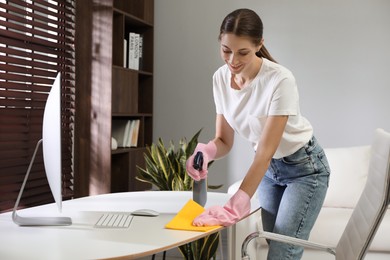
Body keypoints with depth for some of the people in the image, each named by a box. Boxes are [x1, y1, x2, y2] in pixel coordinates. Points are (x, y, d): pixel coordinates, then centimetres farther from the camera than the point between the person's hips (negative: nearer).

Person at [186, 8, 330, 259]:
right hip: (268, 168, 6)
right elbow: (224, 140, -6)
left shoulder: (280, 80, -29)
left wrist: (234, 207, -39)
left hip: (304, 168, -6)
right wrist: (206, 151, -30)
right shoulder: (220, 78, -10)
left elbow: (266, 150, -32)